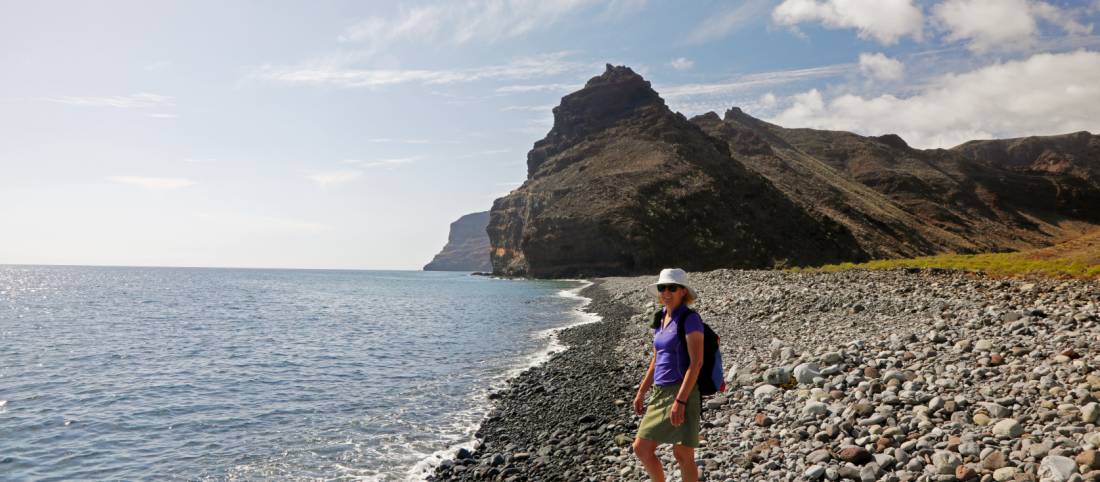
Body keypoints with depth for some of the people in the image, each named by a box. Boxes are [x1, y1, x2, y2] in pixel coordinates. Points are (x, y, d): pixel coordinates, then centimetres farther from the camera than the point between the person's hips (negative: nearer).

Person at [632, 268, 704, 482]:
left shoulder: (690, 319, -11)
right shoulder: (661, 319, 12)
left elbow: (696, 363, -18)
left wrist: (680, 401, -22)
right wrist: (641, 393, 17)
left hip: (682, 393, -8)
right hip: (660, 393, 8)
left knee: (683, 455, 0)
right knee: (641, 449, 9)